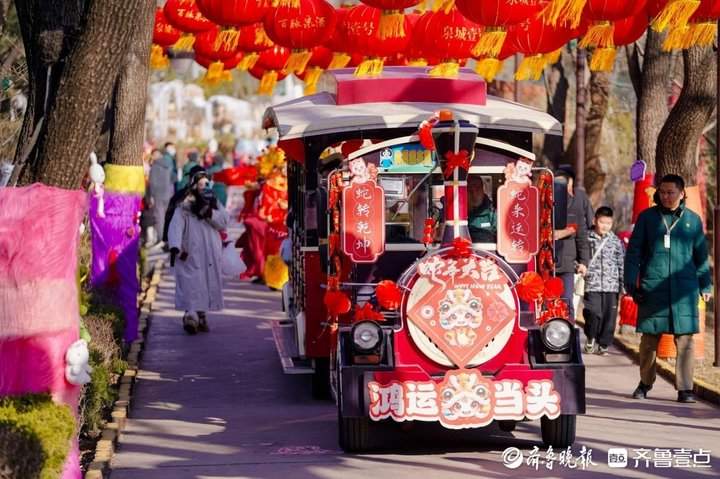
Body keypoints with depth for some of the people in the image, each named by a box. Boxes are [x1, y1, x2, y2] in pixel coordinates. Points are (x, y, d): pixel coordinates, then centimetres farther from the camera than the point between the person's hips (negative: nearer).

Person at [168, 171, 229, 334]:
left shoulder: (214, 203, 15)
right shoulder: (184, 207, 0)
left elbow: (223, 222, 2)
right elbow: (176, 226, -14)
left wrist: (209, 212, -15)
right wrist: (175, 247, -30)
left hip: (211, 256, 5)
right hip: (190, 254, -5)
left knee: (208, 285, 5)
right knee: (192, 285, -16)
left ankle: (202, 316, 13)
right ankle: (190, 315, -26)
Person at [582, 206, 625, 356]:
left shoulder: (616, 241, 9)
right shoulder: (587, 238, 1)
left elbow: (622, 263, 12)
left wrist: (624, 284, 8)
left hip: (611, 286, 3)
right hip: (592, 285, -3)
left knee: (609, 316, 2)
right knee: (594, 313, -12)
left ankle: (603, 344, 16)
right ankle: (590, 338, 16)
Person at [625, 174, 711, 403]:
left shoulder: (693, 220, 10)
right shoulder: (647, 217, 8)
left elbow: (701, 255, 17)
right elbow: (633, 251, 9)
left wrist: (705, 286, 14)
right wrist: (631, 281, 2)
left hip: (684, 288, 0)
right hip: (652, 287, 0)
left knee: (685, 338, -5)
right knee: (649, 337, 5)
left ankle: (685, 388, -1)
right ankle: (645, 383, 22)